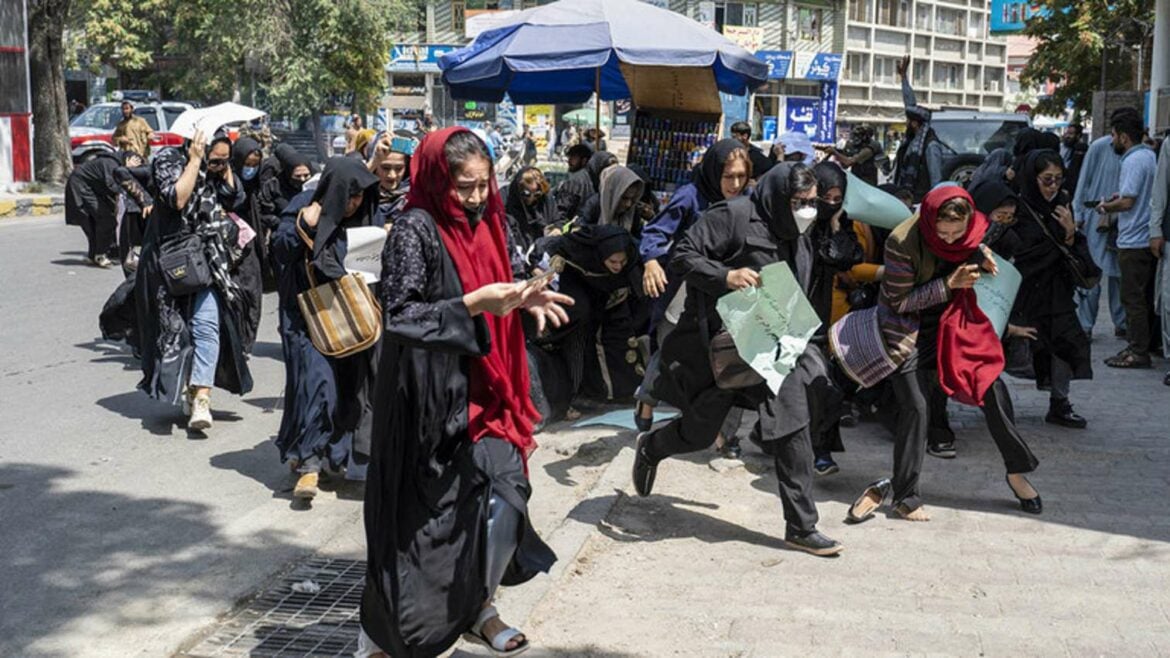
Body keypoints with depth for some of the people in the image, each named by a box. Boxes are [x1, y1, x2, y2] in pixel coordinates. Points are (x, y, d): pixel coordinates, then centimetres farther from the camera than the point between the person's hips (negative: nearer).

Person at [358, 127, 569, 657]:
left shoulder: (483, 223, 9)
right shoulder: (416, 230, -14)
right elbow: (399, 315, -21)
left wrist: (522, 301, -1)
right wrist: (473, 305, -27)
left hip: (483, 390, 7)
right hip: (431, 399, -7)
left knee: (504, 494, 7)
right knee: (421, 515, 0)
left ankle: (478, 610, 28)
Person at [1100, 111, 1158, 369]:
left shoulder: (1133, 160, -15)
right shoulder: (1150, 155, 14)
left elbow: (1127, 202, -20)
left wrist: (1105, 207, -4)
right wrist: (1118, 196, 15)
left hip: (1133, 241, -9)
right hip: (1149, 238, 9)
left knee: (1133, 297, -4)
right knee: (1144, 296, 15)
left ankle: (1138, 351, -2)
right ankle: (1145, 344, 21)